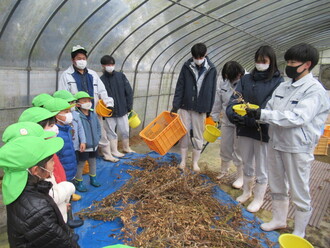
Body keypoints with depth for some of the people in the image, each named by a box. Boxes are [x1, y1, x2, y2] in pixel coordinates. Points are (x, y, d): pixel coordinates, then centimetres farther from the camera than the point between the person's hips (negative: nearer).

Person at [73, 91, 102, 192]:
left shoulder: (93, 114, 0)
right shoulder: (76, 116, -22)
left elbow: (98, 126, 11)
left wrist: (97, 137, 3)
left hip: (94, 145, 7)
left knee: (93, 162, 22)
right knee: (80, 164, 8)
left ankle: (93, 179, 42)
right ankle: (79, 183, 26)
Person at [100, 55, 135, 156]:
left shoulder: (121, 76, 0)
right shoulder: (101, 80, -4)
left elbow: (129, 92, 2)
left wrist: (129, 107, -1)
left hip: (122, 110, 2)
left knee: (125, 130, 11)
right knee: (111, 131, 8)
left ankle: (126, 147, 33)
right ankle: (114, 151, 23)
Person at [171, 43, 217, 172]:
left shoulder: (211, 69, 0)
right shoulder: (187, 67, -1)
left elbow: (212, 91, 2)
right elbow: (180, 87, -2)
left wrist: (209, 110, 0)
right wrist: (175, 105, -8)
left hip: (200, 108, 0)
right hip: (185, 106, 0)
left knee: (198, 136, 7)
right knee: (183, 133, 5)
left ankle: (195, 162, 20)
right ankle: (183, 160, 20)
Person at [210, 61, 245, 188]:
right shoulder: (223, 80, -3)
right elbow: (218, 99, 5)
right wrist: (214, 116, 9)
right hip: (226, 120, 5)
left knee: (239, 149, 6)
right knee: (225, 147, 17)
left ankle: (241, 177, 25)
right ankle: (224, 170, 40)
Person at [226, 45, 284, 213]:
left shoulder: (278, 81, -7)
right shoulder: (246, 79, 5)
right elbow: (235, 99, -5)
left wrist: (250, 118, -30)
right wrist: (233, 112, -26)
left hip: (264, 131, -4)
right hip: (244, 130, 4)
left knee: (261, 169, 10)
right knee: (247, 164, 20)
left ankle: (258, 199, 30)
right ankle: (247, 191, 40)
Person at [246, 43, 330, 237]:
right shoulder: (283, 87, 8)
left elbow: (298, 118, -25)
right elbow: (269, 110, 7)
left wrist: (263, 114, -29)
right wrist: (254, 112, -14)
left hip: (298, 149, -7)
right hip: (276, 144, 7)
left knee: (300, 192, 8)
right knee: (277, 186, 20)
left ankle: (299, 233, 27)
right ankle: (279, 220, 41)